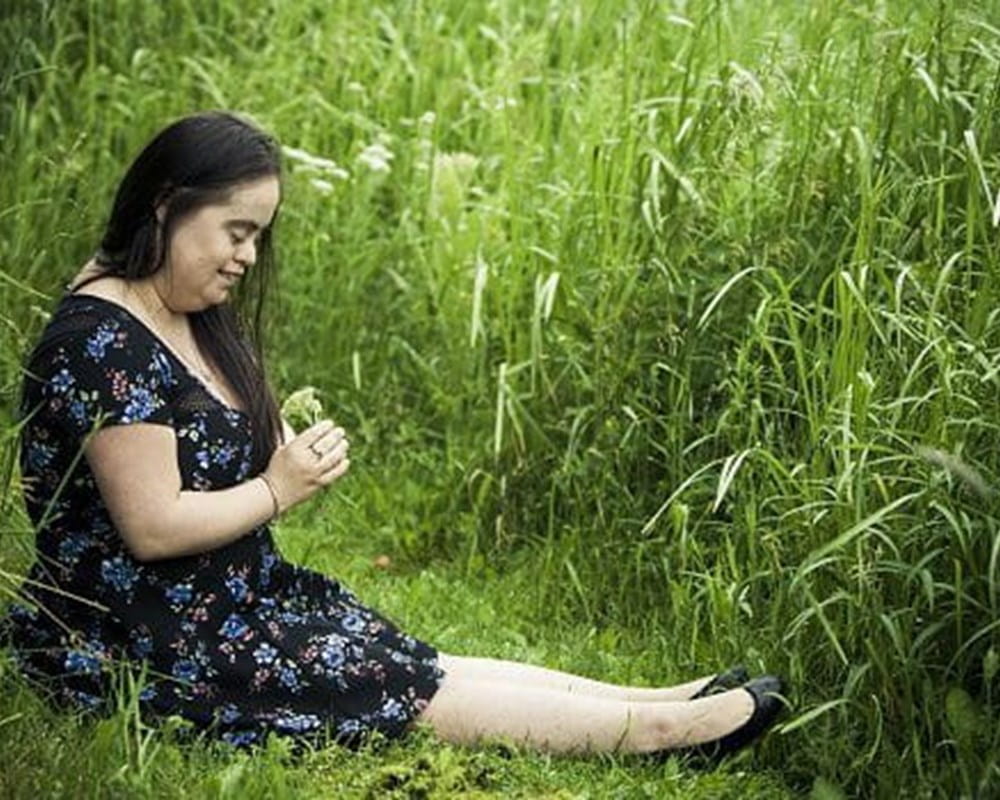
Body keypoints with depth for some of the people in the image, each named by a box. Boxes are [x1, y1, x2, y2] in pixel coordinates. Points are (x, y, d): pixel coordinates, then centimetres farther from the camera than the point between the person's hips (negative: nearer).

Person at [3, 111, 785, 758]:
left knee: (411, 657, 0)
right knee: (414, 691, -9)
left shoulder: (193, 317, 8)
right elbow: (152, 527, -26)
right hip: (128, 643, -9)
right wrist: (277, 490, -12)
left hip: (223, 596, 9)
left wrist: (289, 452, -7)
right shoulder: (103, 343, -23)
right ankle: (670, 728, -9)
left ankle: (671, 700, -6)